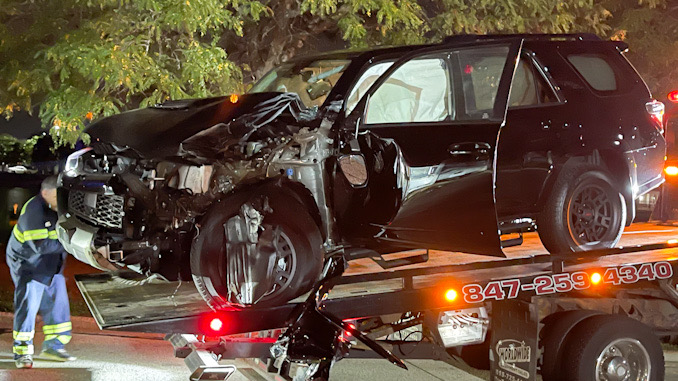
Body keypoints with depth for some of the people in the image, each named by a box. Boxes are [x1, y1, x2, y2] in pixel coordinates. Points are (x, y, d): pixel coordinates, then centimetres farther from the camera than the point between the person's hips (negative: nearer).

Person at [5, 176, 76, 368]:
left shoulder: (59, 208, -1)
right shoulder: (34, 211, -25)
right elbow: (40, 245, -30)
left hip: (52, 267, 8)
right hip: (27, 264, -8)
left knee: (58, 305, 9)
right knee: (27, 307, -8)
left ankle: (53, 346, 22)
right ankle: (22, 352, 0)